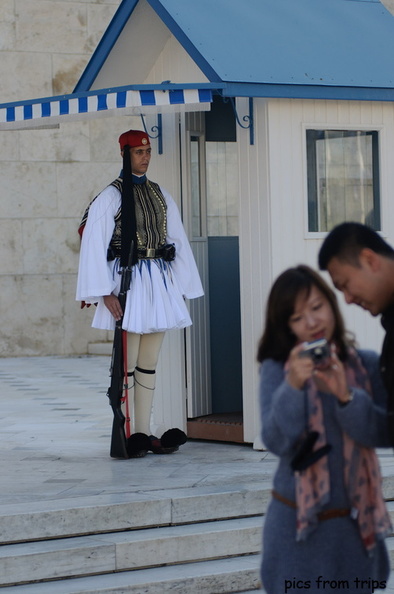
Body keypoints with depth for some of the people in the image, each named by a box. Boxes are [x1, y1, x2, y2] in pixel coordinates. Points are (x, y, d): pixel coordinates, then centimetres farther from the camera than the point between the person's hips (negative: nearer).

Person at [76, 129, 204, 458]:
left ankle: (145, 433, 11)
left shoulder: (160, 195, 13)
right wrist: (105, 293, -15)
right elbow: (94, 243, -10)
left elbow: (178, 241, 15)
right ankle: (128, 435, -1)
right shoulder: (111, 196, -4)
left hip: (159, 283, 6)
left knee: (150, 363, 8)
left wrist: (182, 288, 11)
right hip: (128, 280, -6)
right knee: (128, 363, -5)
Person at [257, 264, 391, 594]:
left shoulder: (366, 365, 1)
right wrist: (293, 386, -28)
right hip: (299, 522, -2)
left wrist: (345, 395, -21)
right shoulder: (276, 369, -5)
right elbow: (277, 441, -14)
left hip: (355, 521, 2)